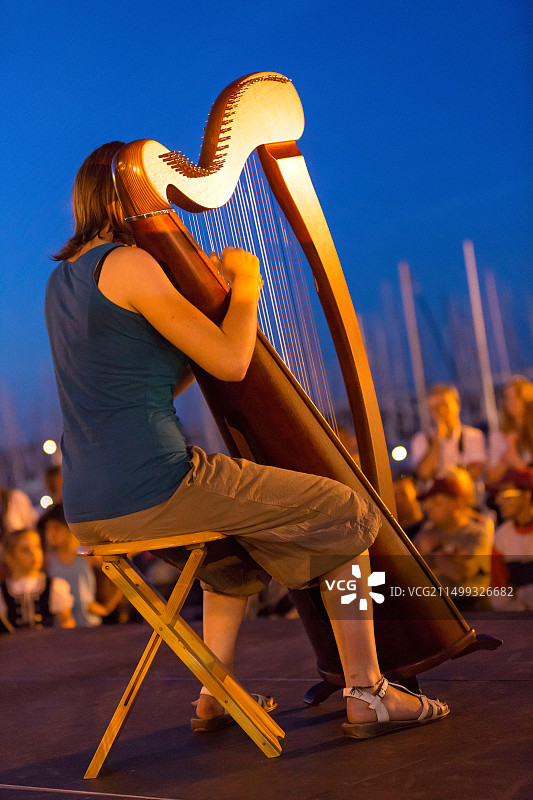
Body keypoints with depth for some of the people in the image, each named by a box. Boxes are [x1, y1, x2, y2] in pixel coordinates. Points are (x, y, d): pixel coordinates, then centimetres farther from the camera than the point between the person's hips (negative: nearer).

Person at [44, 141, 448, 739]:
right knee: (342, 513, 3)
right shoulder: (128, 264, -9)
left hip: (88, 512, 9)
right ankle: (367, 694, 5)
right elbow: (231, 362, -12)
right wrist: (245, 285, 4)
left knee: (240, 534, 35)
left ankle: (216, 694, 30)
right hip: (150, 489, -9)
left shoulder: (63, 279, 18)